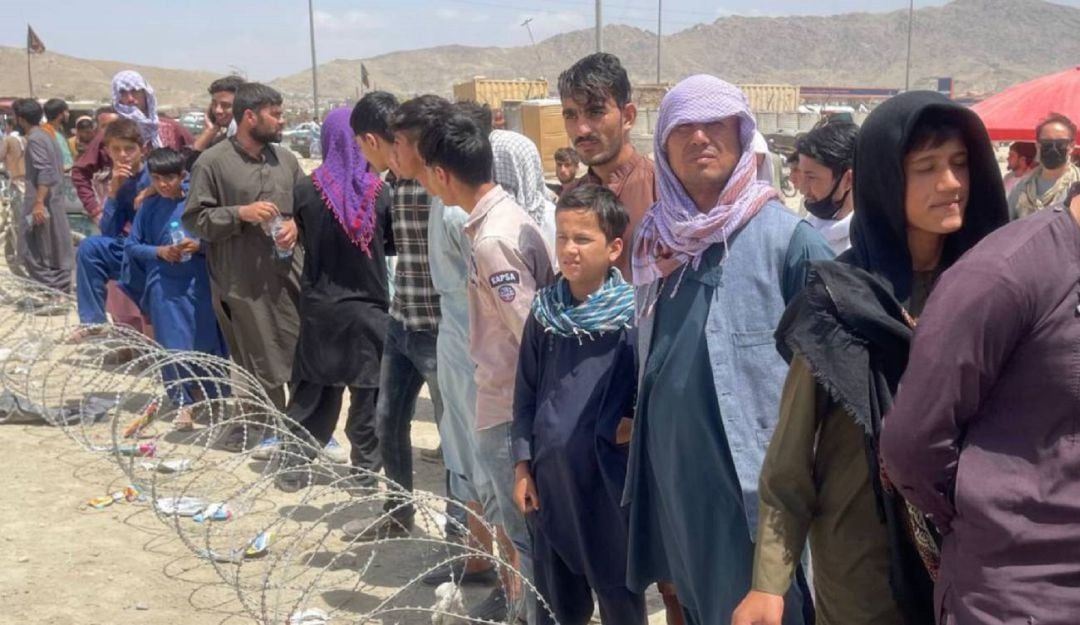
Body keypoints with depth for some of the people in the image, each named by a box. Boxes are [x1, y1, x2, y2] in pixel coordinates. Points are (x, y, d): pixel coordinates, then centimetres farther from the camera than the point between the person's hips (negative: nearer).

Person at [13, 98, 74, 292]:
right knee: (55, 253, 11)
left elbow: (44, 172, -23)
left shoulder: (34, 139, -13)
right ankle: (61, 290, 15)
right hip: (53, 201, 10)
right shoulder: (46, 136, 15)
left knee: (36, 254, -6)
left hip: (42, 204, -9)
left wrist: (38, 203, -26)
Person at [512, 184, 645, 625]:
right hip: (550, 474, 4)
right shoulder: (544, 312, 2)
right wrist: (522, 464, 5)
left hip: (610, 477, -4)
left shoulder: (633, 316, -11)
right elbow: (525, 392, 7)